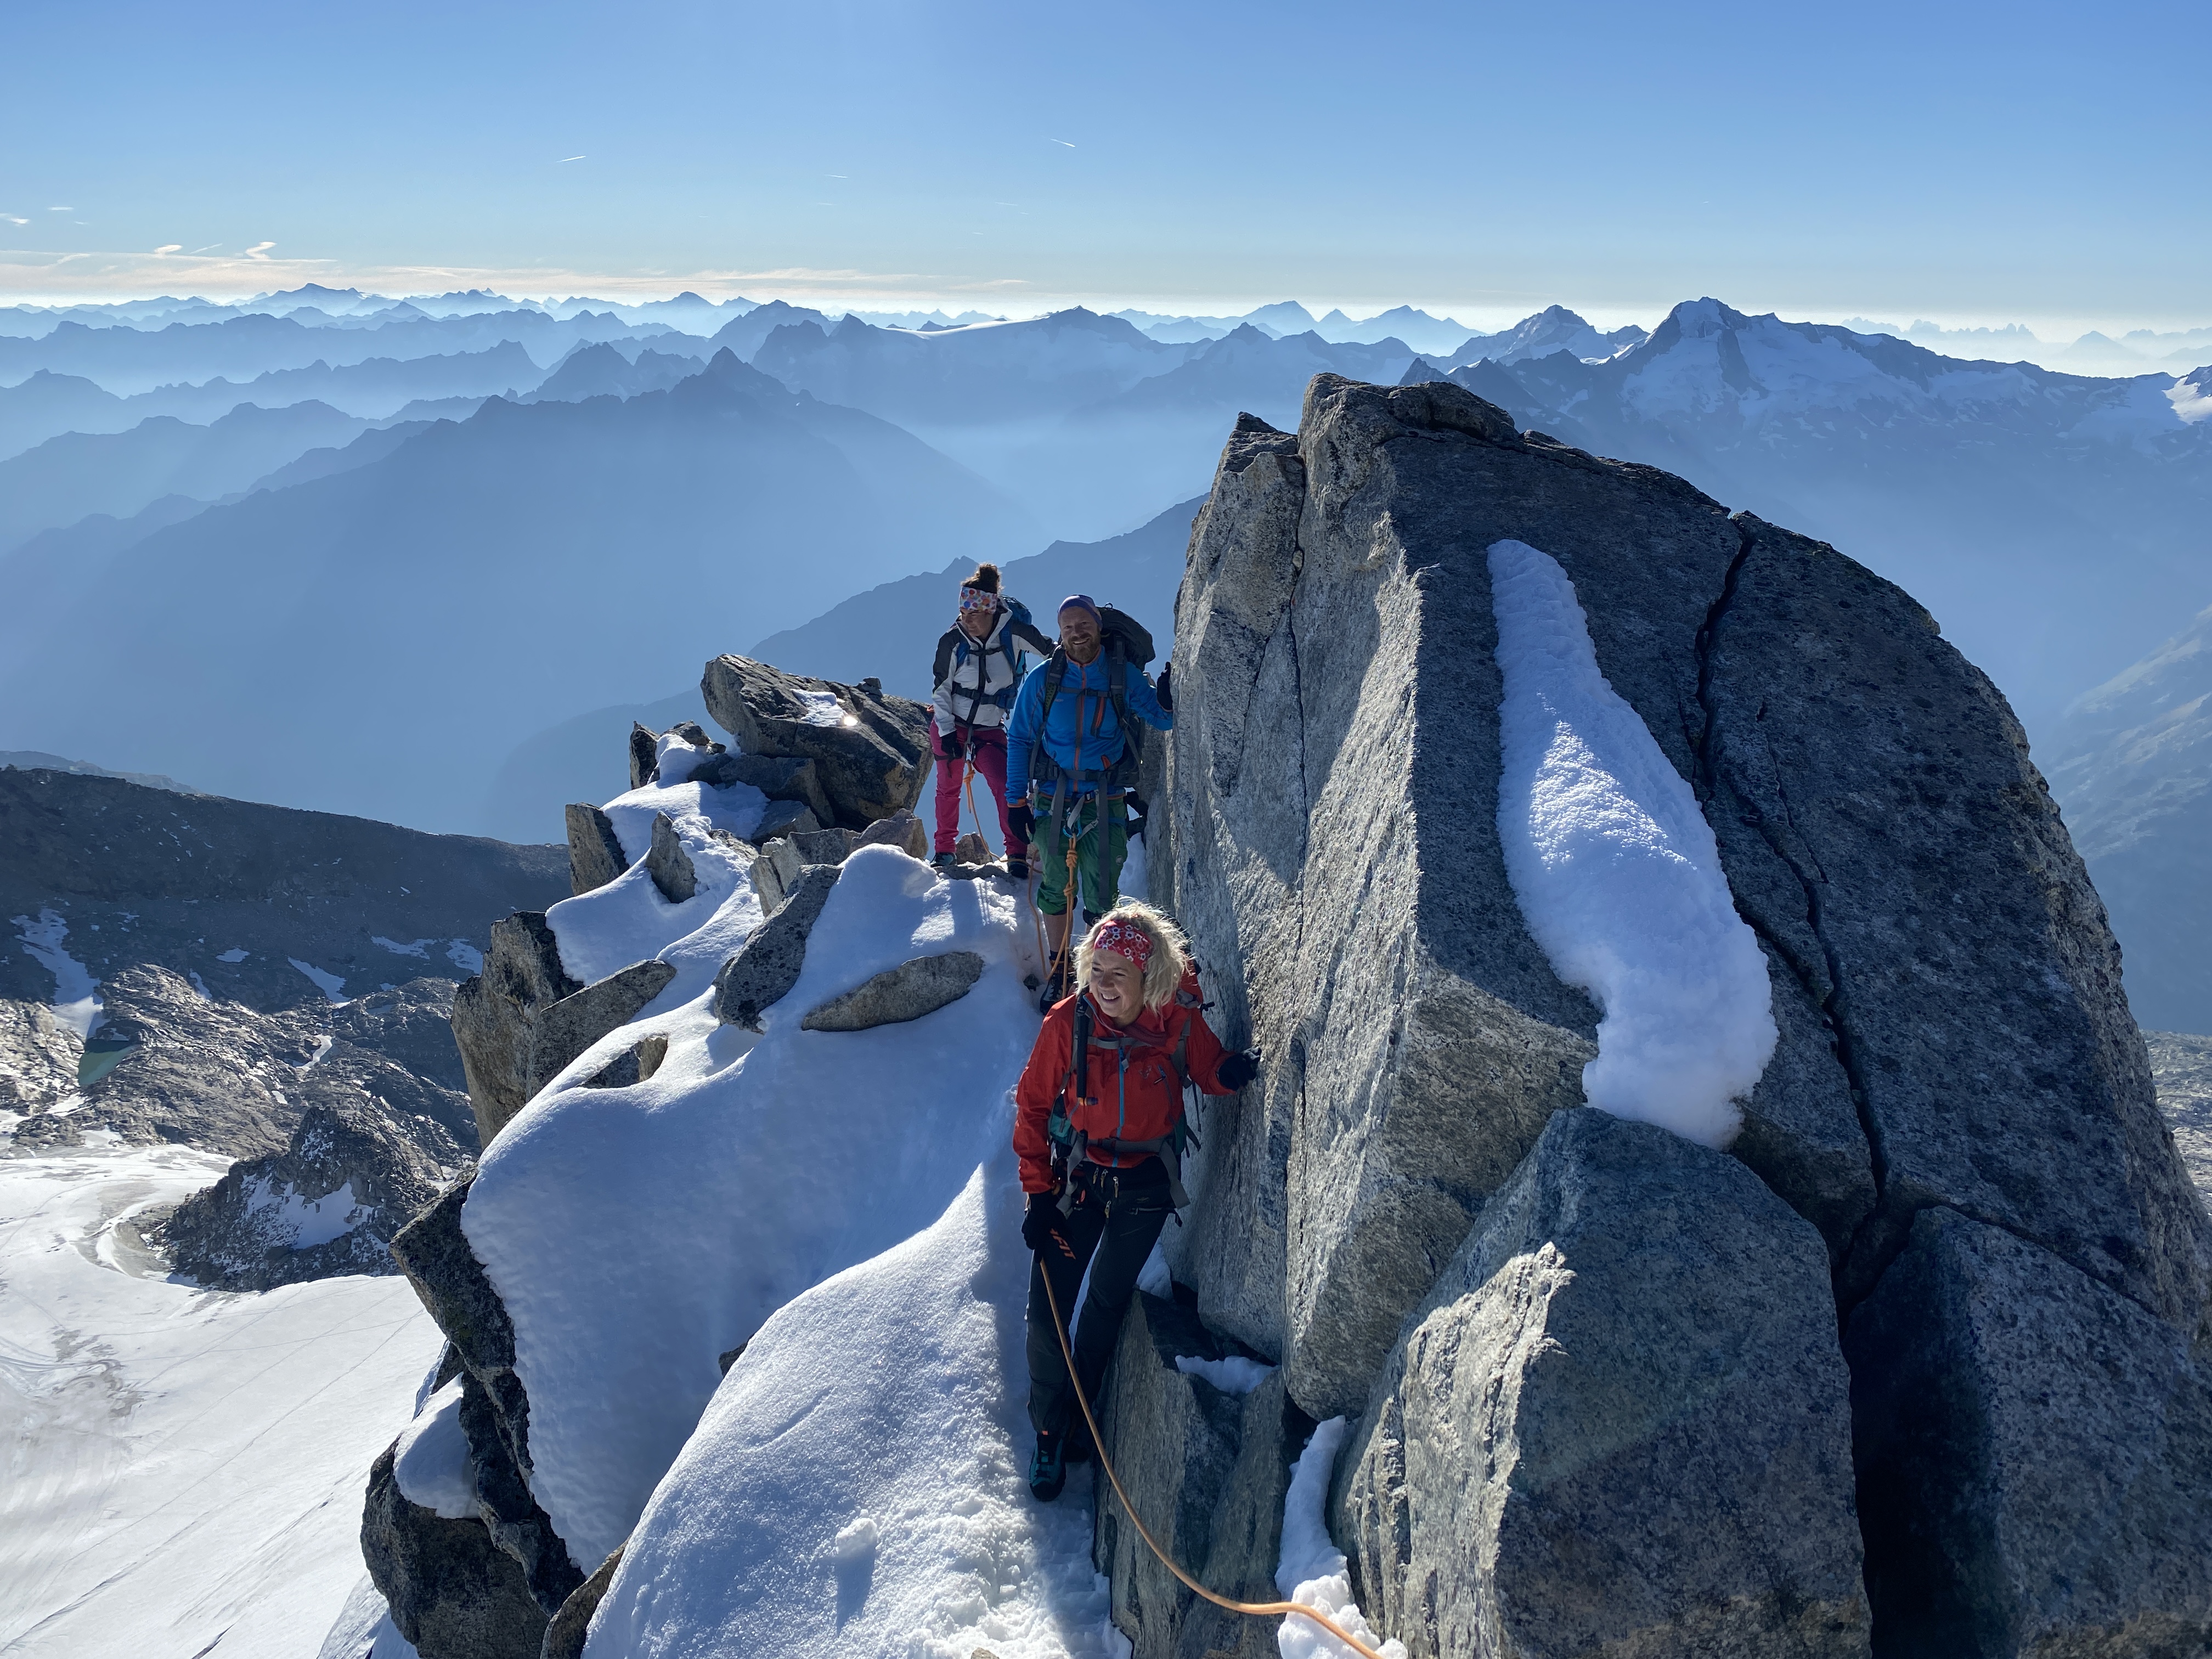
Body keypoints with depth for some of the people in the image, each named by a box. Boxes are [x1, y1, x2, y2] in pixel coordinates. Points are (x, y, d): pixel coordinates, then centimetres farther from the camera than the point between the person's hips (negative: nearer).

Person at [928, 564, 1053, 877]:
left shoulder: (1013, 631, -16)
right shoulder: (953, 640, -15)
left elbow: (1051, 651, 1)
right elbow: (941, 688, -5)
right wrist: (946, 732, -10)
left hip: (990, 729, 0)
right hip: (950, 725, 0)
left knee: (1006, 787, -14)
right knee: (949, 788, 10)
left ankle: (1018, 855, -5)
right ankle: (944, 850, 29)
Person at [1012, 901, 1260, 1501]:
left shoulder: (1179, 1020, -17)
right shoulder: (1068, 1021, -19)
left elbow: (1208, 1070, 0)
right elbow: (1033, 1107, -9)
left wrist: (1230, 1073, -25)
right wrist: (1038, 1194, -9)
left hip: (1146, 1186, 1)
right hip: (1077, 1180, 0)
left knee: (1108, 1303, 15)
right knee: (1049, 1308, 0)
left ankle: (1080, 1411, 39)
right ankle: (1050, 1432, 23)